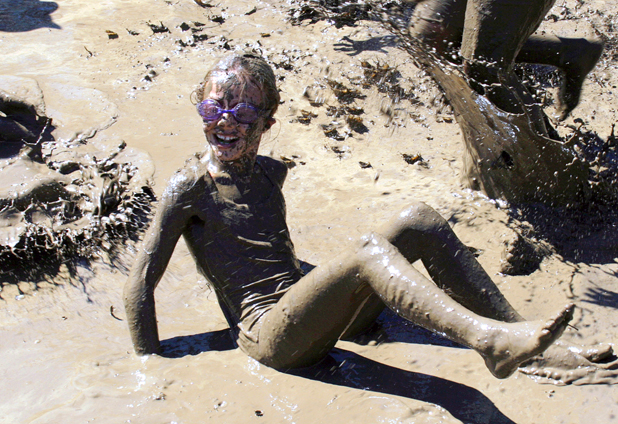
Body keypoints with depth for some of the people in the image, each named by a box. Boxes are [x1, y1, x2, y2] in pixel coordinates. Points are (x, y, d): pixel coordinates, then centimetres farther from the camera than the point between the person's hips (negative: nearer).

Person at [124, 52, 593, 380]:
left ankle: (513, 327, -11)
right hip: (269, 337, -7)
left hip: (314, 319, 7)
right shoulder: (191, 186, -6)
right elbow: (140, 283, -7)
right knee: (368, 248, -32)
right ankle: (491, 341, -44)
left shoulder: (271, 172, 14)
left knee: (420, 220, -8)